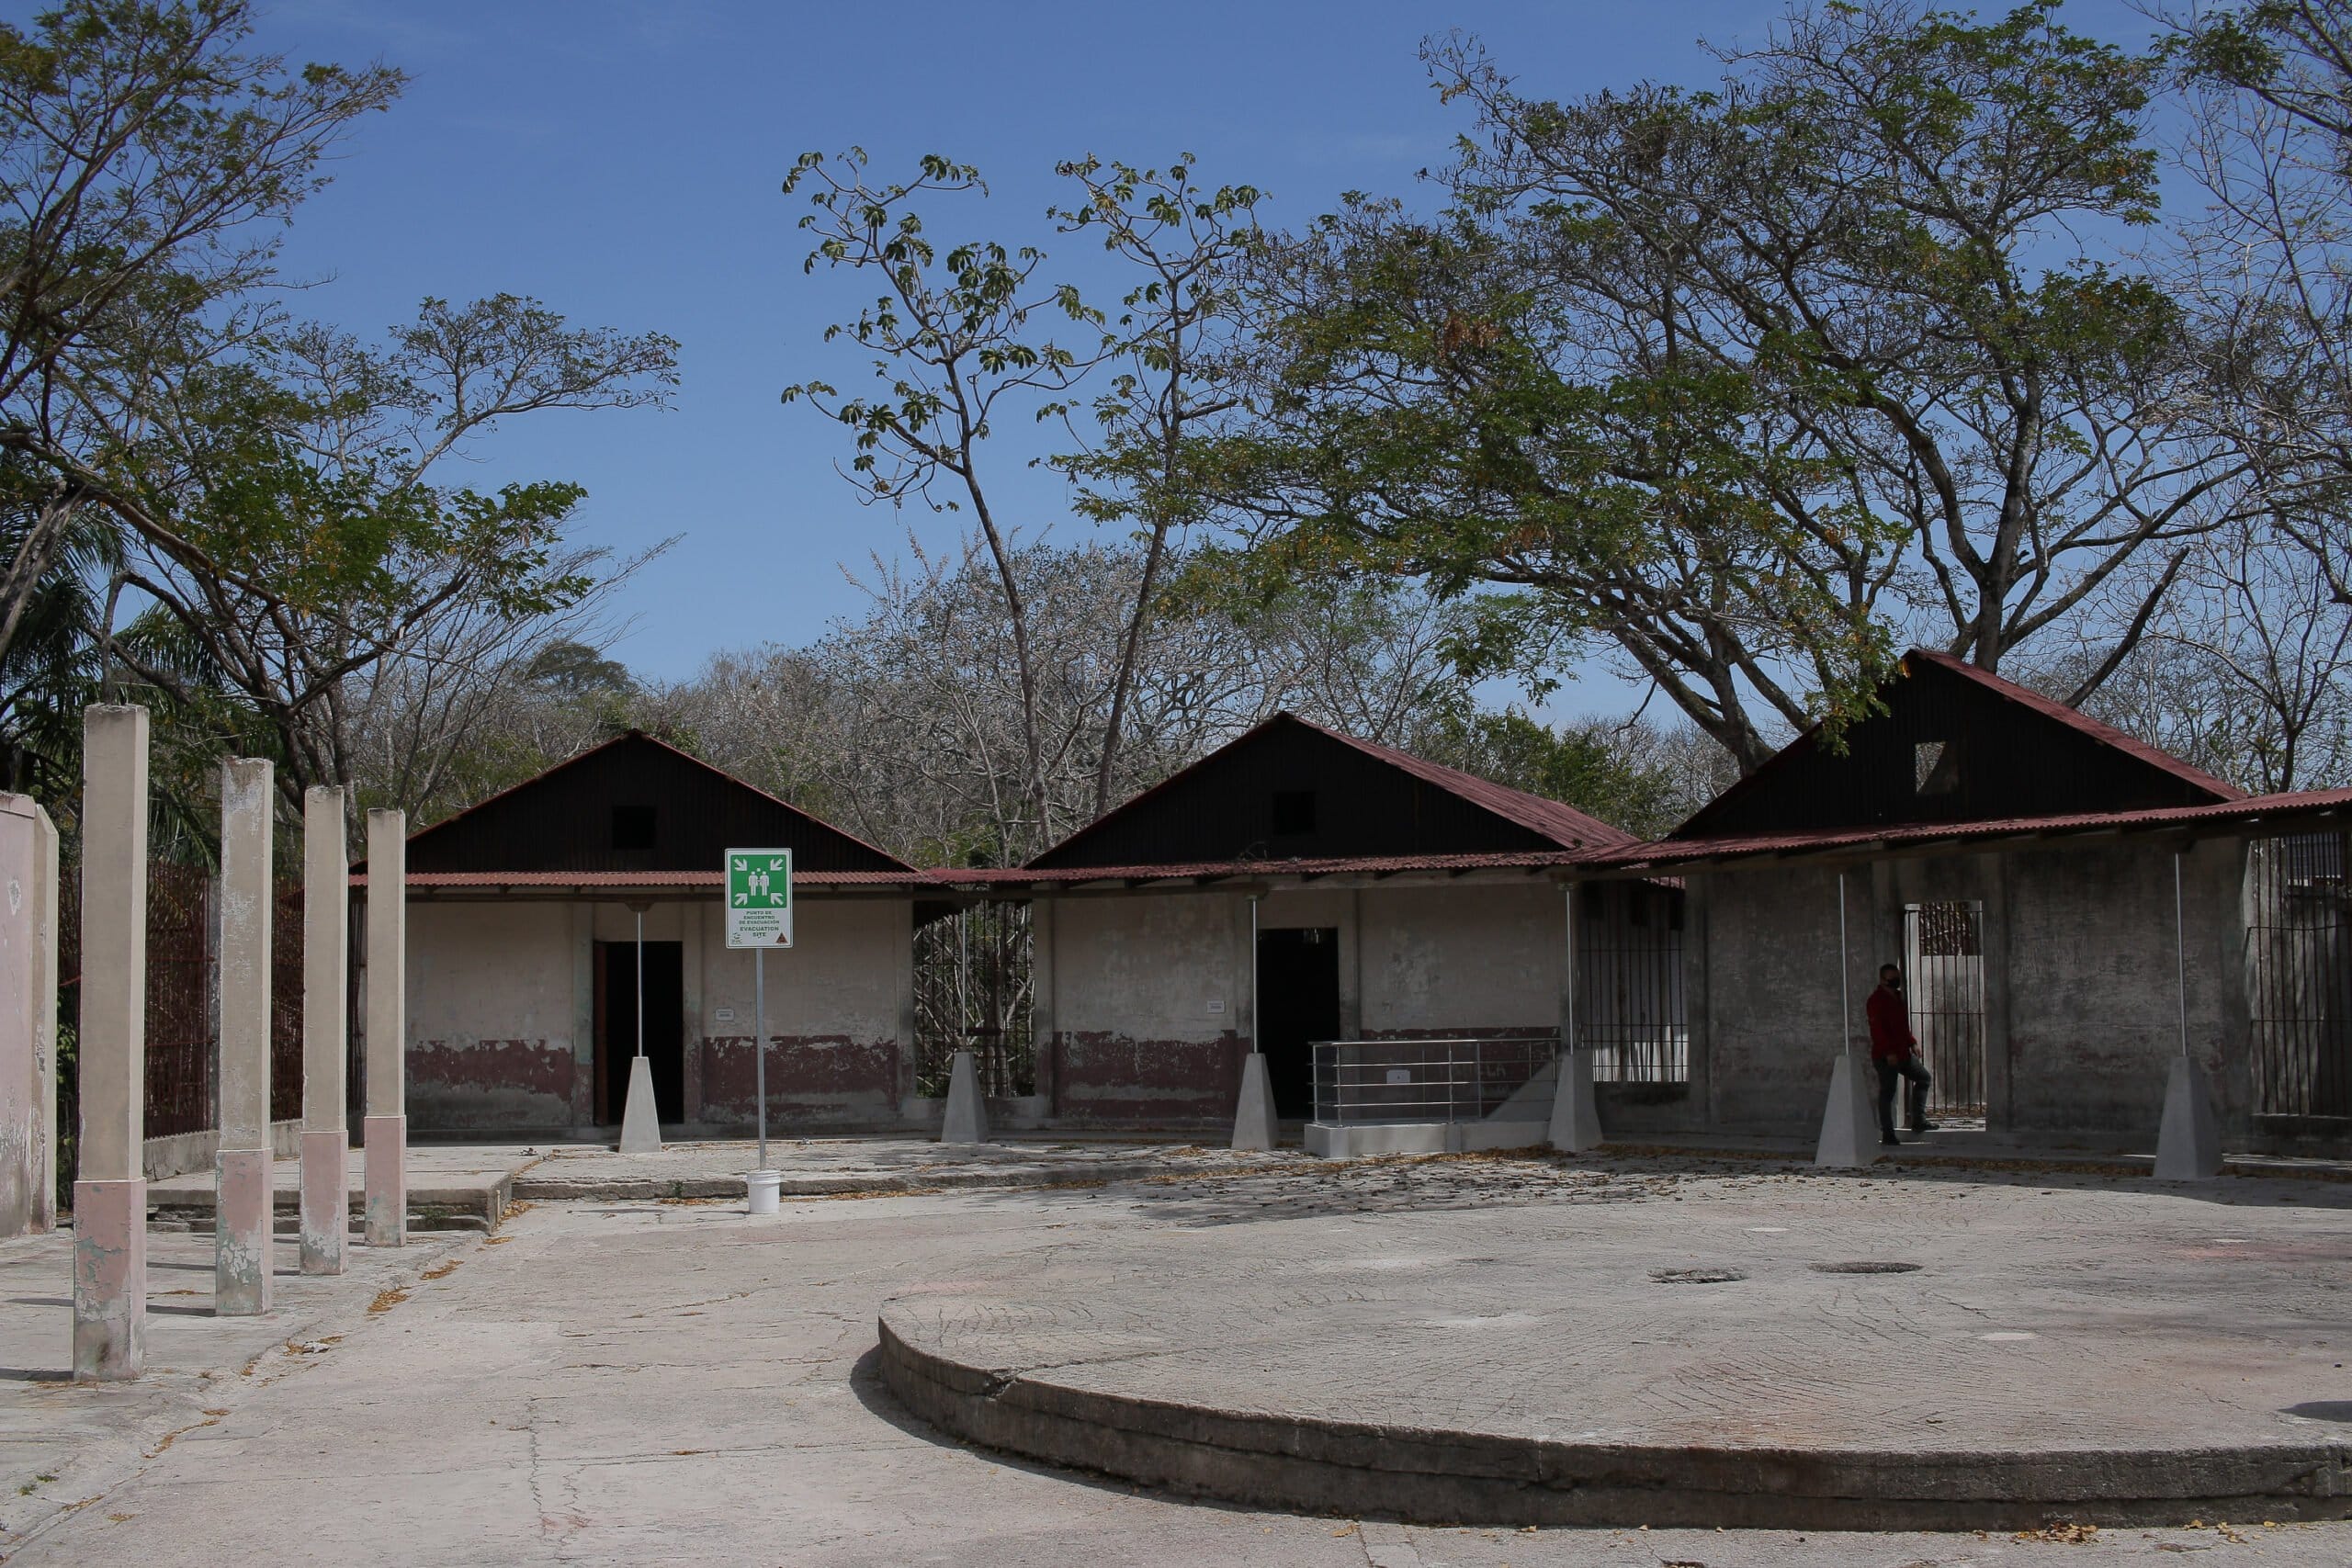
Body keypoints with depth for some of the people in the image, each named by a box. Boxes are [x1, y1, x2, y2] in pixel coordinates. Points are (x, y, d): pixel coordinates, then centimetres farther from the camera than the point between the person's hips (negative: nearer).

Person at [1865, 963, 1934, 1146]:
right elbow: (1878, 1028, -20)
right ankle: (1887, 1134, 0)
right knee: (1887, 1093, -4)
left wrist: (1912, 1043, 13)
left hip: (1902, 1053, 9)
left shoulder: (1897, 997, 15)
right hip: (1886, 1055, -9)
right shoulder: (1877, 1000, -13)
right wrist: (1889, 1052, -24)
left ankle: (1918, 1121, 15)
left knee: (1924, 1078, 14)